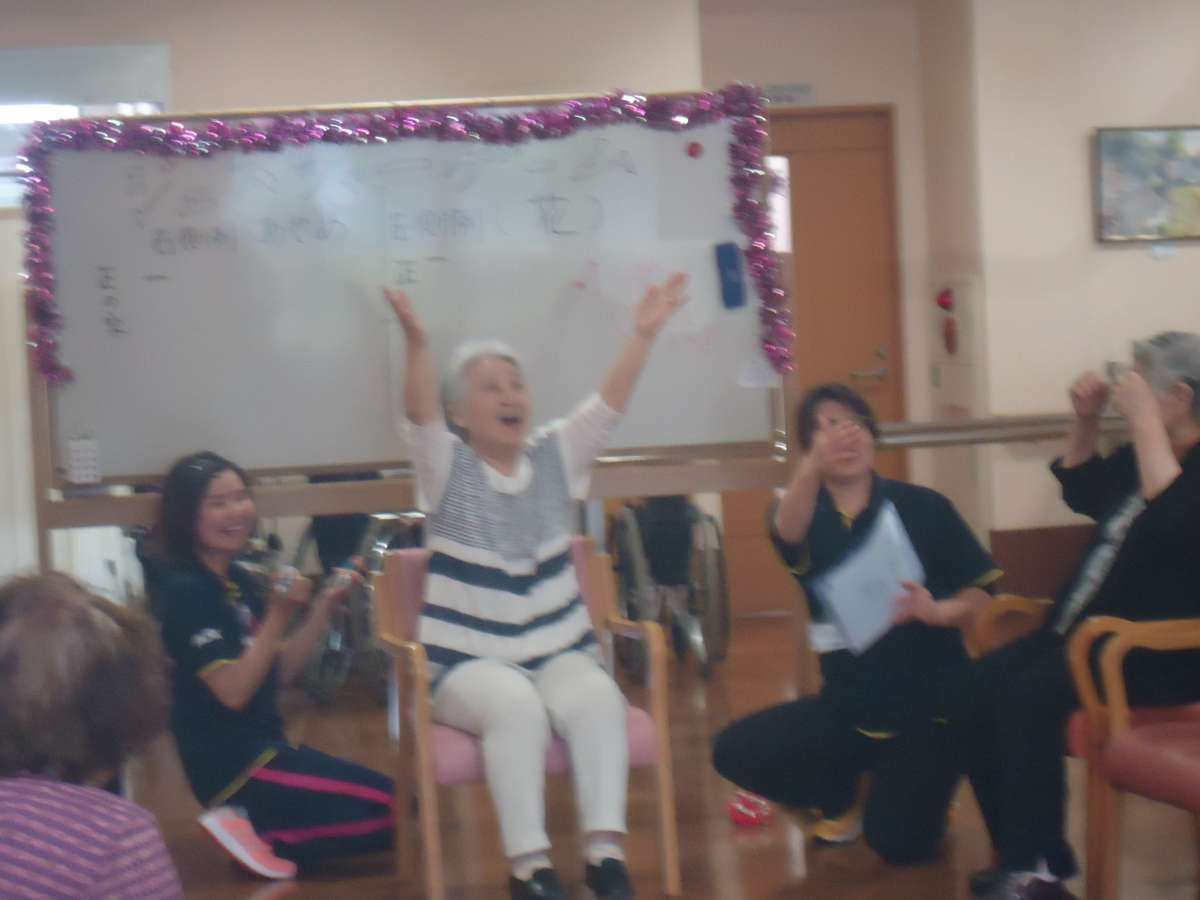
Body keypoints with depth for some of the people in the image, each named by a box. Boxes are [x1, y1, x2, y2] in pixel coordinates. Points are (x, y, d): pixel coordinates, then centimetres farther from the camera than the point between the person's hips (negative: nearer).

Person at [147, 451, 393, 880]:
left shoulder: (238, 580, 10)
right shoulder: (185, 590, -17)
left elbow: (279, 672, 9)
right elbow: (232, 691, -23)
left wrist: (322, 608, -1)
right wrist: (278, 616, -29)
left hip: (258, 748, 9)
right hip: (232, 763, -9)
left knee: (377, 802, 20)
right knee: (391, 807, -9)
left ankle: (254, 829, 7)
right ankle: (260, 833, -6)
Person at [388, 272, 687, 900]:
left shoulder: (554, 456, 8)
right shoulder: (447, 466, -2)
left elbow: (607, 406, -6)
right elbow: (420, 416, -22)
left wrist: (643, 336, -21)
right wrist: (416, 342, -40)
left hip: (557, 651, 3)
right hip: (469, 662, -3)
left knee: (597, 696, -30)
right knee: (517, 704, -35)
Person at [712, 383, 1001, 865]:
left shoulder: (924, 507, -5)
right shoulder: (803, 515, -2)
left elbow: (981, 594, -3)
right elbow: (787, 532, -28)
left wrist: (939, 610, -27)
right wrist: (812, 469, -50)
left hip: (931, 703, -3)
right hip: (849, 703, 3)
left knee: (896, 839, -21)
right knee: (736, 751, -16)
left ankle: (916, 791, 17)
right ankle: (841, 798, 12)